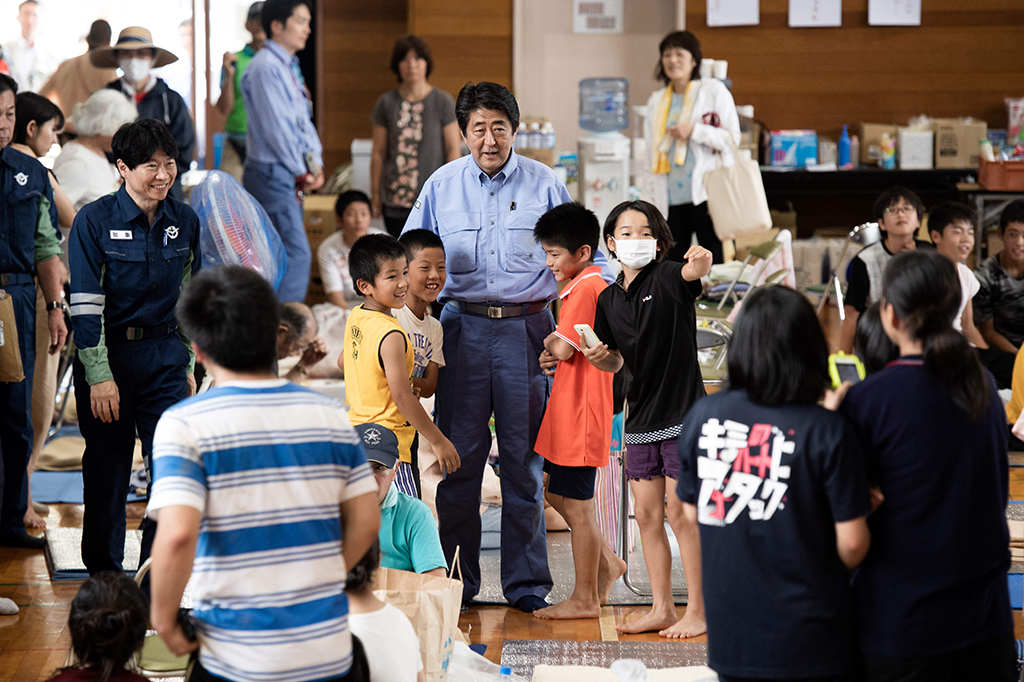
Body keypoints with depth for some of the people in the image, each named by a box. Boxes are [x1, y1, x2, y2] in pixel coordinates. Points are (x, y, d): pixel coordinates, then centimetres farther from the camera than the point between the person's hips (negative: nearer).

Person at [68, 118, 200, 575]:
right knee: (107, 470, 6)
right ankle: (103, 575, 22)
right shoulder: (94, 221, -9)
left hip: (165, 357, 3)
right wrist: (100, 377, -15)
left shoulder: (185, 222, 4)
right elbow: (86, 305, -11)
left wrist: (189, 365, 13)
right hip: (107, 354, -3)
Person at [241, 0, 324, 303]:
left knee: (283, 255, 11)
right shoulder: (266, 67, -14)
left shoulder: (287, 67, 18)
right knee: (296, 254, -14)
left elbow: (303, 120, 18)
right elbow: (276, 127, -17)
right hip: (272, 173, -10)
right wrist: (302, 171, -10)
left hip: (288, 176, 10)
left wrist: (315, 164, 4)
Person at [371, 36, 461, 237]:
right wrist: (375, 195, 8)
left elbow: (454, 150, 1)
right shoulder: (386, 103, 6)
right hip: (395, 202, 2)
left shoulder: (443, 101, 1)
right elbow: (378, 153, 9)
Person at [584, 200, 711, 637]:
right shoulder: (609, 299, 8)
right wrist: (599, 357, -8)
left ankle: (698, 612, 5)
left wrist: (701, 260, -55)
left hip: (683, 412, -6)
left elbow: (694, 272, -32)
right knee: (647, 516, 9)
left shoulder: (668, 278, -8)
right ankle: (662, 609, 19)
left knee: (681, 514, -4)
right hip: (640, 417, 6)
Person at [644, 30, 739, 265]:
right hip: (671, 196, 5)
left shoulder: (714, 91, 1)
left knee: (715, 263, -4)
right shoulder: (657, 101, 16)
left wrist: (694, 131, -13)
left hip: (706, 192, -5)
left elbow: (732, 137, -3)